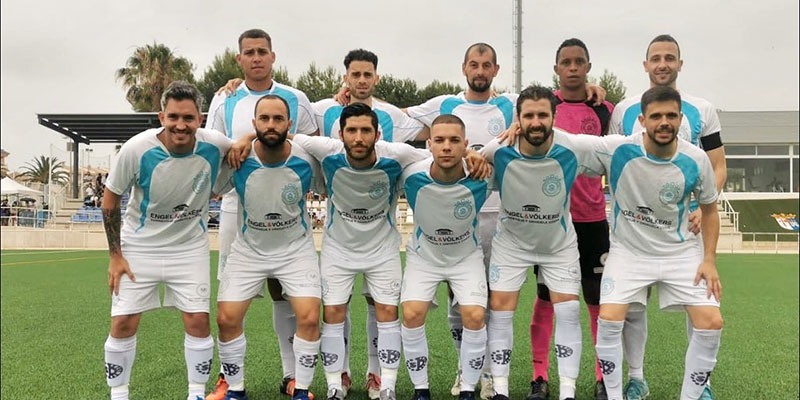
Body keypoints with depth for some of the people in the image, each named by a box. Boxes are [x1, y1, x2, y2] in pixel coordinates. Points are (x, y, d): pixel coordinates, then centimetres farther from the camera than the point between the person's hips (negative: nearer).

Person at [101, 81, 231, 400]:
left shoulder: (215, 145, -18)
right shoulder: (136, 149, -22)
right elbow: (110, 202, -7)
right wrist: (115, 255, -6)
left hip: (190, 247, 1)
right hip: (139, 245, -1)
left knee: (198, 321, -3)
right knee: (123, 323, -1)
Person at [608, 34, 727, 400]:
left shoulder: (702, 110, 6)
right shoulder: (624, 110, 6)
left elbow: (718, 168, 6)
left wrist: (704, 207, -11)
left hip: (687, 222, 0)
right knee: (631, 302, 3)